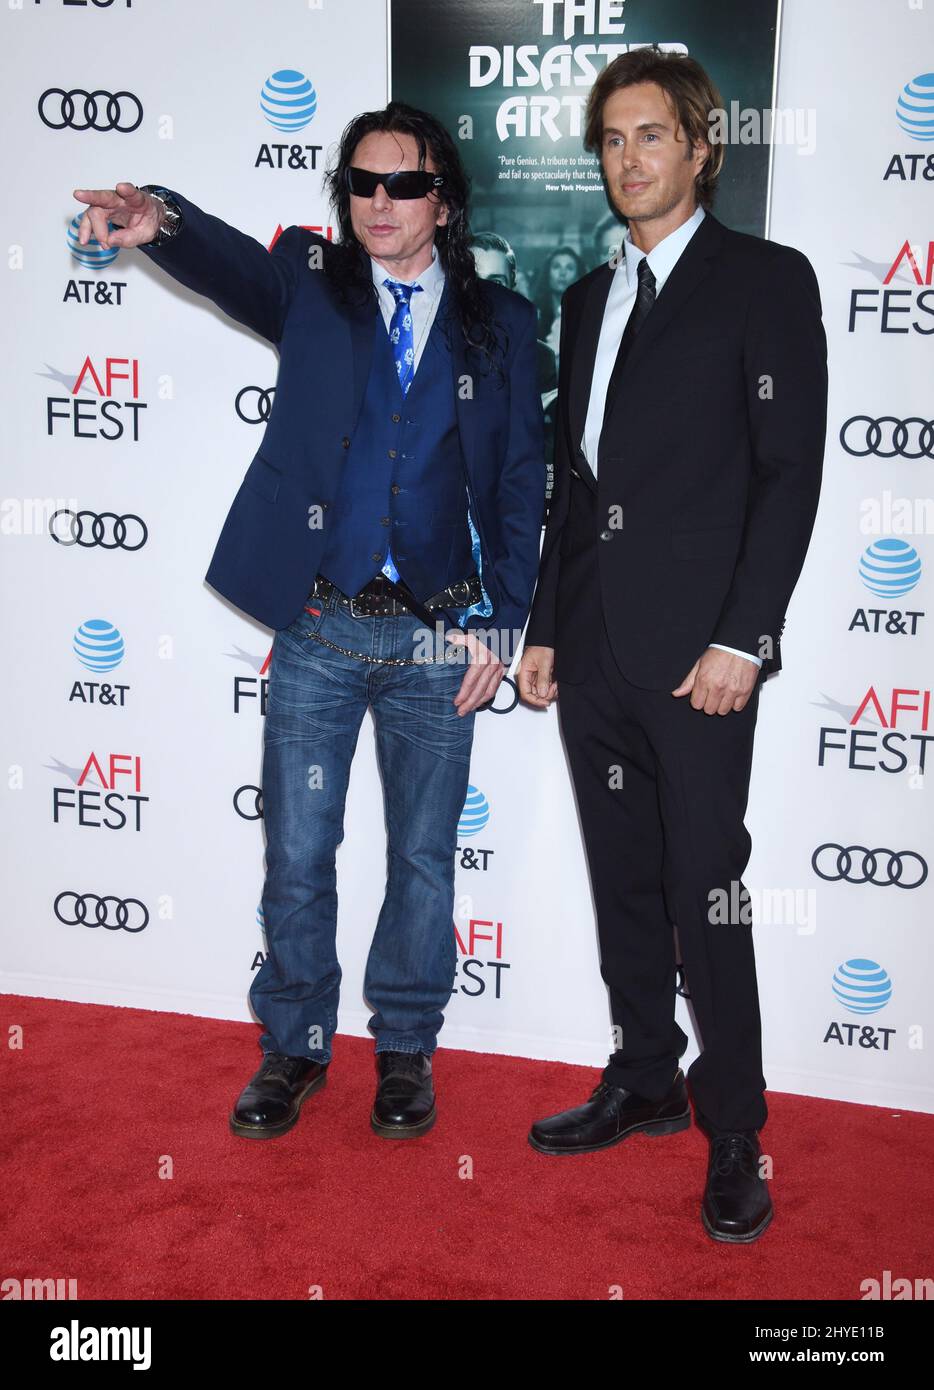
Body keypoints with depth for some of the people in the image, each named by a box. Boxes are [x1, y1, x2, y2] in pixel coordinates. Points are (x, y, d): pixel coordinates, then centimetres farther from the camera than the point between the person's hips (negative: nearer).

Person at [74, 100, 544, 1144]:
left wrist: (500, 621, -2)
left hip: (438, 635, 1)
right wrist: (158, 221, -40)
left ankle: (405, 1047, 29)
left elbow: (522, 481, 5)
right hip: (318, 628, 0)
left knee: (423, 854, 11)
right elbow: (232, 263, -17)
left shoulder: (499, 323, 6)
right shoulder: (310, 283, 5)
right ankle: (293, 1047, 27)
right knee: (296, 855, 8)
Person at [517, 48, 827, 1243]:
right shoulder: (589, 299, 18)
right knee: (622, 883, 13)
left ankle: (733, 1131, 12)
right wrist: (544, 628, 13)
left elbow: (790, 470, -8)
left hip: (694, 652, -6)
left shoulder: (766, 281, -1)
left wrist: (743, 638, -15)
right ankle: (644, 1082, 28)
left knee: (705, 891, -2)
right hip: (593, 649, 6)